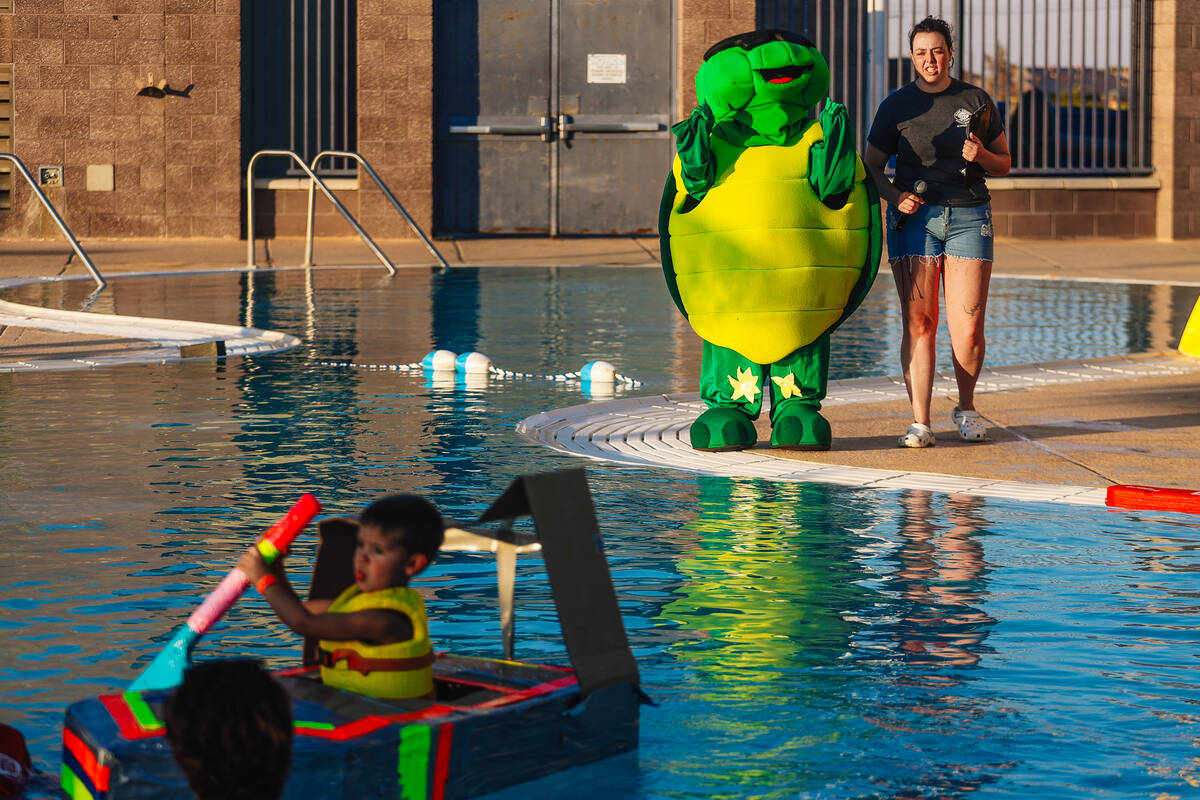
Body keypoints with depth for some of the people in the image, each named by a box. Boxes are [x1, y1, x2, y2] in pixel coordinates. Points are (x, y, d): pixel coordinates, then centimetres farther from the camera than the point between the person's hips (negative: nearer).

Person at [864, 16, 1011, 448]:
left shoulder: (977, 101, 9)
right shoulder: (896, 105, 6)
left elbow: (1004, 165, 13)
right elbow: (872, 167, 9)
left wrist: (981, 155, -9)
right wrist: (895, 196, -10)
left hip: (969, 217, 1)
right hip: (915, 217, 0)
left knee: (968, 328, -5)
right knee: (918, 322, -8)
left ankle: (966, 408, 20)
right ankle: (919, 423, -6)